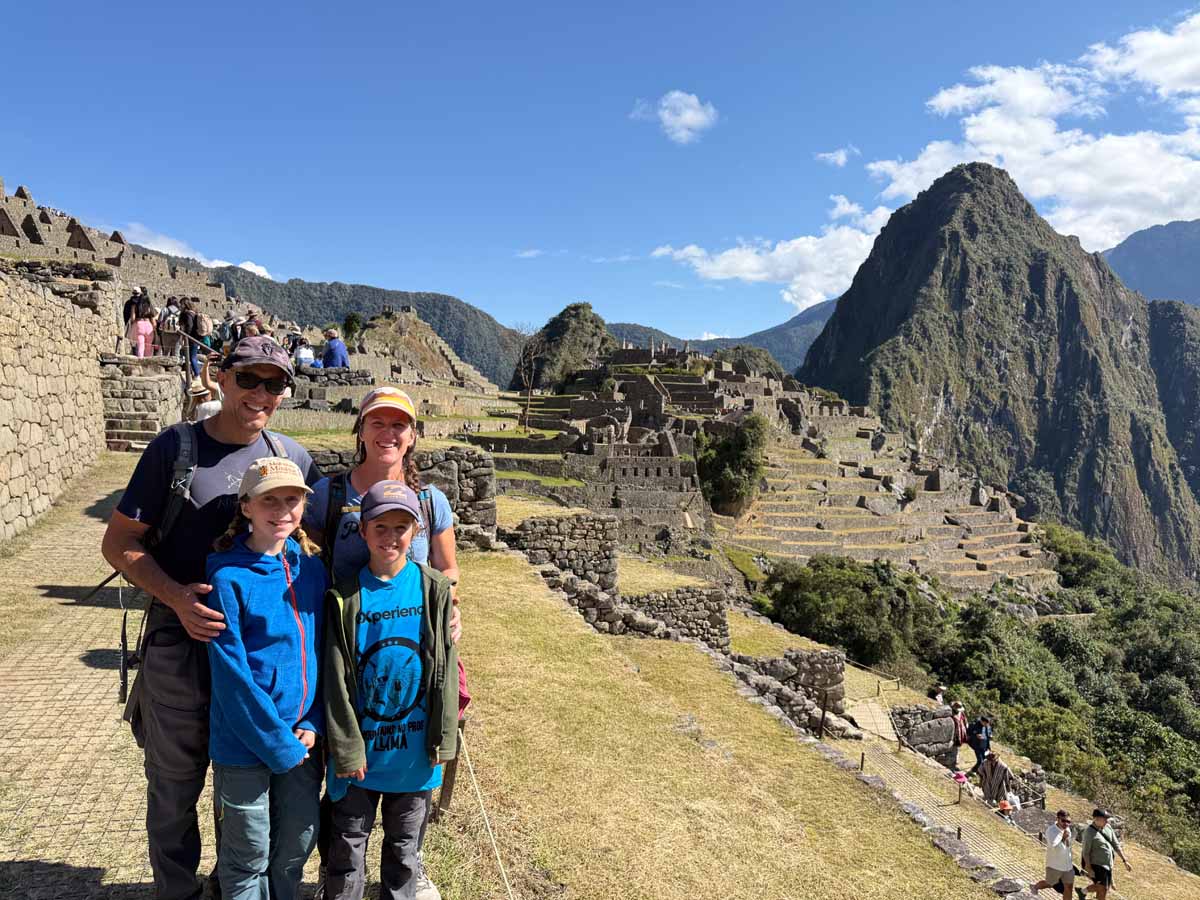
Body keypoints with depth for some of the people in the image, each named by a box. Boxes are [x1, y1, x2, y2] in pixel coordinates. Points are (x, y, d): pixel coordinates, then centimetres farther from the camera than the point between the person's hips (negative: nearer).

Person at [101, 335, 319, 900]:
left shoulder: (292, 457, 1)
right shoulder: (176, 447, -8)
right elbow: (119, 542, -5)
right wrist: (176, 597, -20)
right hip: (182, 639, -2)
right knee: (176, 783, 13)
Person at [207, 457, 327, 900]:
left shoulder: (311, 567, 0)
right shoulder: (228, 576, -15)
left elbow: (321, 651, 6)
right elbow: (232, 674, -16)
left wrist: (313, 725, -2)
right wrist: (278, 744, -13)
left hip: (302, 737, 5)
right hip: (246, 743, -4)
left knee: (297, 844, 18)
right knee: (249, 855, 13)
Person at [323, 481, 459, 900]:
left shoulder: (433, 590, -6)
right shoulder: (346, 596, -9)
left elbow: (444, 667, -3)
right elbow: (337, 679, -7)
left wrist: (443, 738, -4)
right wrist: (347, 748, -9)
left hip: (414, 749, 1)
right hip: (361, 747, -1)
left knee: (404, 848, 18)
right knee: (348, 847, 13)